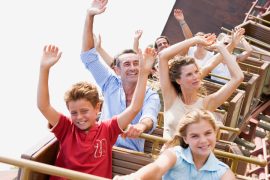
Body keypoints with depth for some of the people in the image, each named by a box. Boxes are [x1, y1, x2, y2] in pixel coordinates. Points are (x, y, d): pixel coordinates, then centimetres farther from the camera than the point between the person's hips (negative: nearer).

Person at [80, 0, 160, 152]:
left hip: (131, 154, -1)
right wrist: (90, 16, -3)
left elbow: (150, 117, -18)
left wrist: (141, 126, -45)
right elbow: (88, 57, 5)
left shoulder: (151, 96, 3)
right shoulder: (111, 83, 9)